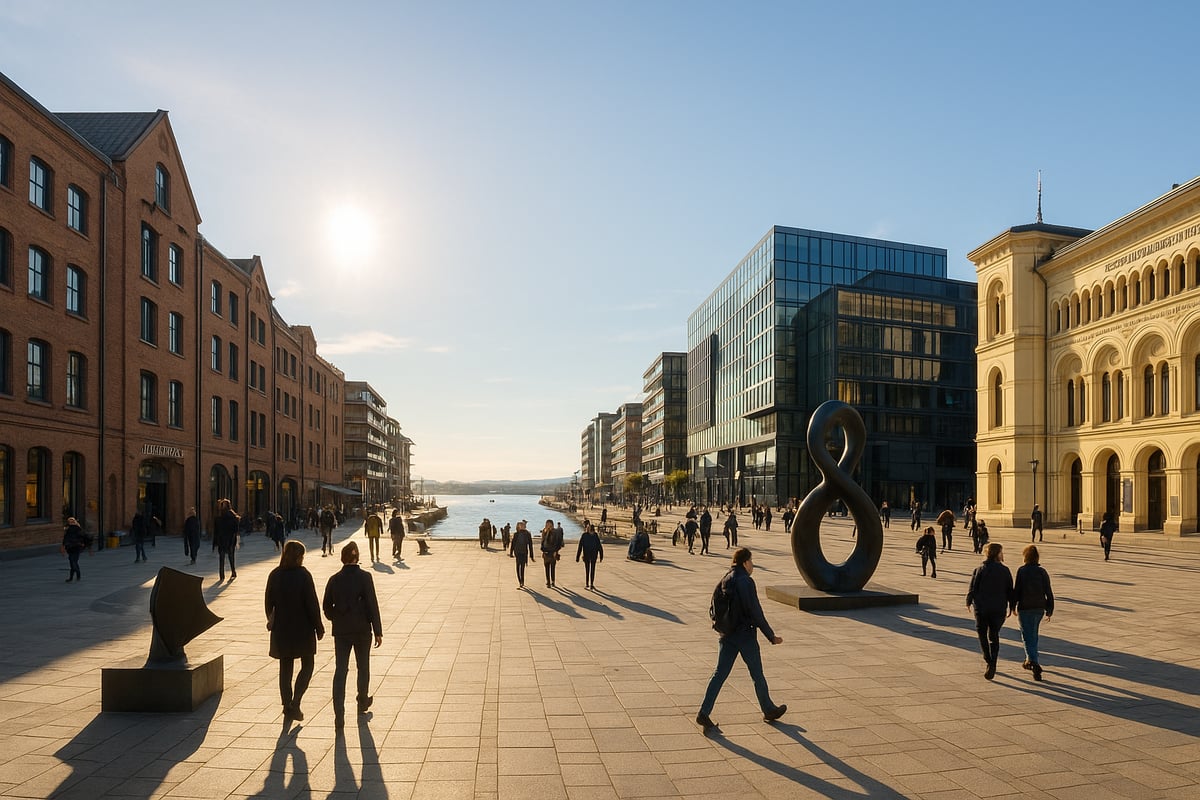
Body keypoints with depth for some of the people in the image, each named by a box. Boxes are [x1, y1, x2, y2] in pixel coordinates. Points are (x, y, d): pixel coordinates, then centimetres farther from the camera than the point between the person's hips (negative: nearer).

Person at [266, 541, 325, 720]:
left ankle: (287, 706, 17)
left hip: (281, 629, 4)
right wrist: (319, 628, -5)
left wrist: (271, 621, 22)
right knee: (307, 666, 10)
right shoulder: (303, 575, -15)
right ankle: (295, 703, -2)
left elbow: (269, 602, 7)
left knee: (285, 668, 14)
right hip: (303, 628, -4)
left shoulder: (274, 575, -1)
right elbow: (312, 603, -13)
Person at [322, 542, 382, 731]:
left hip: (341, 631, 2)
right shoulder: (364, 577, -10)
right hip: (362, 630, -2)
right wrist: (378, 631, -5)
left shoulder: (334, 579, -1)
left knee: (340, 671, 2)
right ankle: (362, 702, 35)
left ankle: (339, 715, -6)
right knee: (363, 667, 18)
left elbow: (327, 606, 6)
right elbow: (372, 605, -11)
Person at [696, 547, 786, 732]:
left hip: (727, 635, 7)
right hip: (746, 635, -7)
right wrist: (771, 636, -10)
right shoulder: (746, 581, -18)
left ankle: (704, 713, 0)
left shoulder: (725, 580, 6)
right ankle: (769, 711, 28)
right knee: (757, 675, 11)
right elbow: (756, 612, -18)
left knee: (719, 673, 6)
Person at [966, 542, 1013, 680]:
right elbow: (1010, 590, 1)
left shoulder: (979, 570, -7)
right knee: (994, 635, 12)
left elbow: (972, 588, -4)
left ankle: (989, 661, 1)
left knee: (982, 634, 14)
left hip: (981, 608, -1)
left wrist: (969, 602, 12)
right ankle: (992, 664, 2)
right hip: (999, 608, 1)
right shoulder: (1005, 570, -3)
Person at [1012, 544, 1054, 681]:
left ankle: (1035, 663, -18)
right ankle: (1030, 660, 36)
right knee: (1033, 635, 22)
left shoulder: (1021, 570, -10)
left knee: (1028, 637, -3)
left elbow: (1016, 590, -11)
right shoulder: (1042, 572, 1)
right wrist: (1050, 610, 10)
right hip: (1039, 608, 5)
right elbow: (1049, 592, 2)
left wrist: (1012, 606, -1)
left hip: (1025, 608, -5)